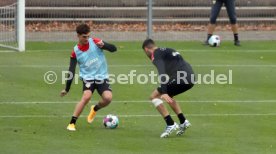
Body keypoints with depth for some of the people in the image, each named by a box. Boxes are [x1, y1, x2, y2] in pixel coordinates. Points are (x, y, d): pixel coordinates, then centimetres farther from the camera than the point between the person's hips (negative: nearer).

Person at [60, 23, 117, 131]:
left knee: (108, 98, -21)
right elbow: (71, 71, -1)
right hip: (88, 77, -1)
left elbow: (113, 49, -7)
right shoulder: (76, 52, -4)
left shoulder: (95, 42, -4)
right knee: (86, 96, -28)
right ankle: (72, 123, -19)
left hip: (102, 76, 1)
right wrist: (67, 90, -4)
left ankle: (95, 109, 15)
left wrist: (103, 45, -28)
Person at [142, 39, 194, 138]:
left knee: (154, 96, 2)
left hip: (181, 78, -9)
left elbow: (162, 73, -16)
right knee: (168, 96, 32)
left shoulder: (156, 55, 0)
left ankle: (171, 125, -5)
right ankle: (183, 122, 23)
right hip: (191, 79, 9)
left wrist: (164, 92, -26)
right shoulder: (166, 51, 28)